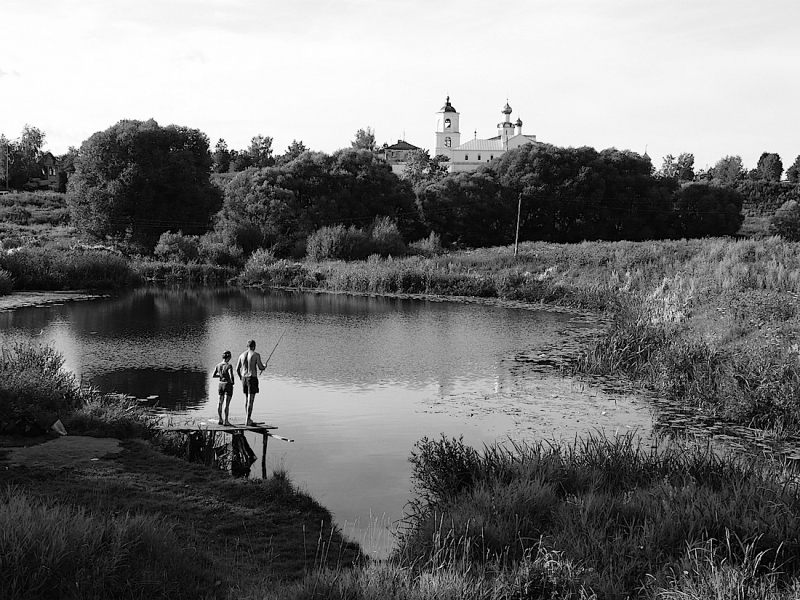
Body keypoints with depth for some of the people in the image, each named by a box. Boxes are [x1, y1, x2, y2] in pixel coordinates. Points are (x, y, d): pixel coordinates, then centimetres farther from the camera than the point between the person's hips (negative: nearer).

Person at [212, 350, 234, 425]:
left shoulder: (218, 365, 0)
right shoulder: (229, 366, -17)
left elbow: (213, 375, 6)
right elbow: (231, 376, -26)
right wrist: (232, 381, -5)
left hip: (221, 385, 6)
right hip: (228, 385, -6)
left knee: (220, 403, 15)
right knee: (227, 404, -1)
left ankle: (220, 420, 22)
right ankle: (226, 421, -2)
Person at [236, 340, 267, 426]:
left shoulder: (242, 355, 7)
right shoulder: (256, 355, -9)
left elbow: (237, 369, 10)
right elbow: (260, 367, -11)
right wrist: (264, 367, 14)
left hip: (244, 378, 6)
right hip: (252, 379, -6)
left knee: (247, 399, 17)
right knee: (250, 400, -6)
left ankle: (249, 419, 22)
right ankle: (248, 421, -9)